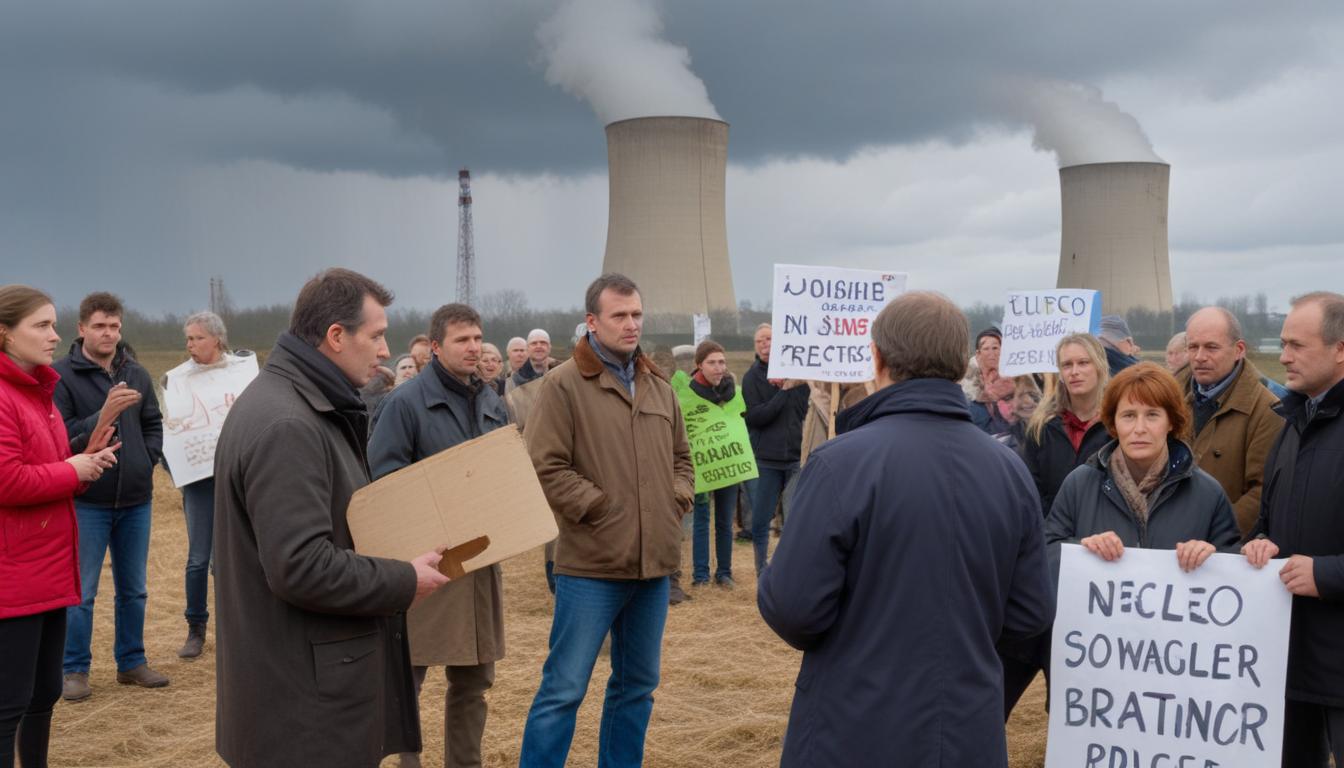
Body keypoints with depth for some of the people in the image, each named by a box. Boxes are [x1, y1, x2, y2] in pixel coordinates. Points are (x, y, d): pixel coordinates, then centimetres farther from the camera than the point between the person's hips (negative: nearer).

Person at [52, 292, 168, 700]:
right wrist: (104, 414, -25)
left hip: (136, 500, 5)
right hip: (87, 501, -5)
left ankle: (132, 662, 26)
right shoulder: (62, 375, -9)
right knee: (81, 592, 3)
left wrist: (147, 461, 4)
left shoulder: (137, 374, 7)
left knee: (134, 589, 14)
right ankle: (75, 670, 15)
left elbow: (153, 424, 19)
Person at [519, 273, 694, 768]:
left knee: (638, 684, 16)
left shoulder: (659, 387, 12)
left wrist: (678, 500, 5)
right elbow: (546, 467, -14)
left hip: (654, 562, 7)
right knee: (564, 688, -3)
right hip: (592, 564, -6)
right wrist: (599, 509, -14)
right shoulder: (564, 384, -8)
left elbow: (681, 457, 22)